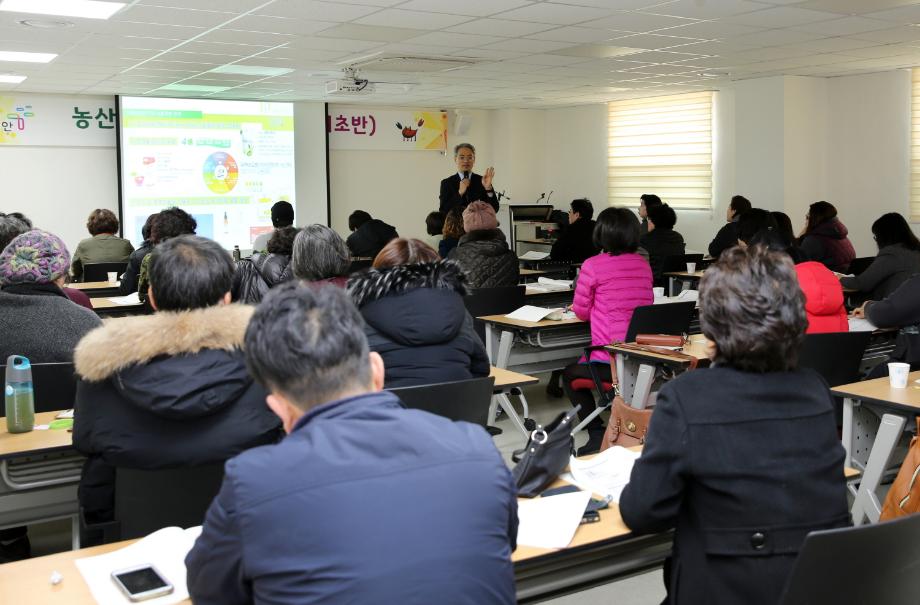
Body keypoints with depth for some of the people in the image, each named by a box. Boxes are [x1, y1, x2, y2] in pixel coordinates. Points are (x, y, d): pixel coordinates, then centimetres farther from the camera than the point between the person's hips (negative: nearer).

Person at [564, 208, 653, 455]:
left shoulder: (593, 266, -10)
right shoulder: (644, 265, 6)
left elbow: (581, 312, -1)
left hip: (609, 360, -6)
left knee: (569, 375, 23)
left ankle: (597, 435, 12)